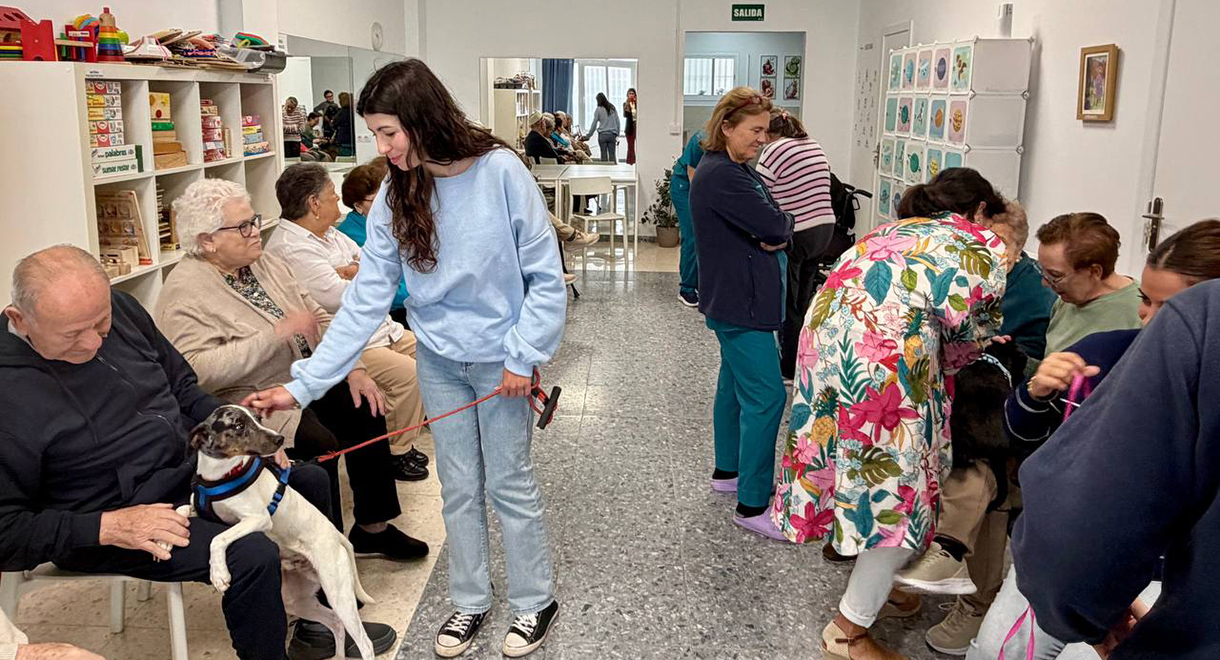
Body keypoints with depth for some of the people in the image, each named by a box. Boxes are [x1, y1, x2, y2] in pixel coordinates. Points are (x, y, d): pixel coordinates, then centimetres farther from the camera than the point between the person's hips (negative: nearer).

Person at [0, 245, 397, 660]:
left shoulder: (116, 307, -6)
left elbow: (182, 387, 9)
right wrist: (108, 527, -26)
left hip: (193, 464, 8)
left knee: (309, 481, 10)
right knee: (252, 556, -26)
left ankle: (321, 624, 26)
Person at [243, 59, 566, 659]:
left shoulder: (501, 171, -18)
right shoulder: (396, 197, -6)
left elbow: (545, 276, -13)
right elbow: (366, 300, -7)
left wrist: (523, 356, -15)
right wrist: (303, 384, -11)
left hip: (499, 359, -4)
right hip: (438, 360, 4)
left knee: (510, 482, 8)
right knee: (459, 487, 14)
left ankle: (535, 601, 29)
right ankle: (469, 602, 33)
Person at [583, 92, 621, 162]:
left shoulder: (598, 110, -1)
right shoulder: (613, 108, 8)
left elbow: (594, 124, 1)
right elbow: (617, 122, 8)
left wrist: (588, 136, 10)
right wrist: (617, 135, 14)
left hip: (602, 135, -2)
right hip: (612, 134, 2)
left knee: (604, 155, 1)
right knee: (612, 155, 1)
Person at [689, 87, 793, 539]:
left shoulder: (736, 170, 13)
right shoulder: (722, 175, -21)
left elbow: (776, 225, 10)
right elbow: (776, 227, -22)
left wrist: (774, 234, -10)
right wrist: (782, 225, -2)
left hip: (735, 298, 11)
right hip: (739, 303, -11)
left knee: (735, 384, 20)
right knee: (766, 397, -9)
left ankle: (728, 471, 35)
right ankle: (753, 505, -4)